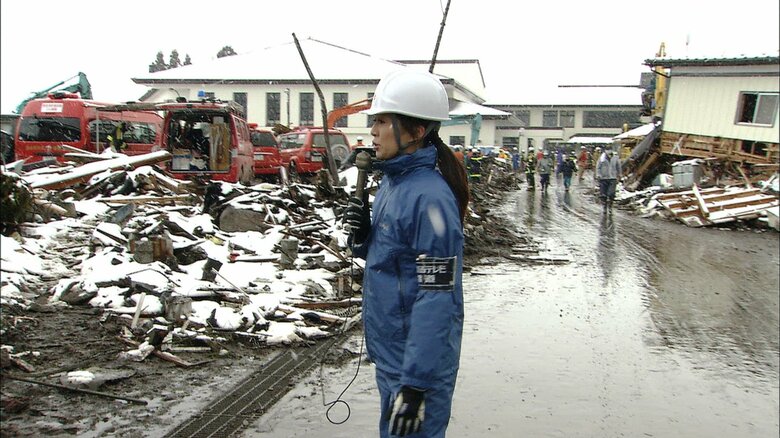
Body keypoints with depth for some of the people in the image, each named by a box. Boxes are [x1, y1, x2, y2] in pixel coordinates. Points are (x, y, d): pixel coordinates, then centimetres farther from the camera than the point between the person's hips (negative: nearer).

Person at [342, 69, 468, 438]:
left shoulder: (429, 197, -23)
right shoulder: (392, 181, 5)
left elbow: (437, 298, -24)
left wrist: (416, 383, -23)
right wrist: (361, 236, -6)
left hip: (417, 364, -9)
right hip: (389, 353, 9)